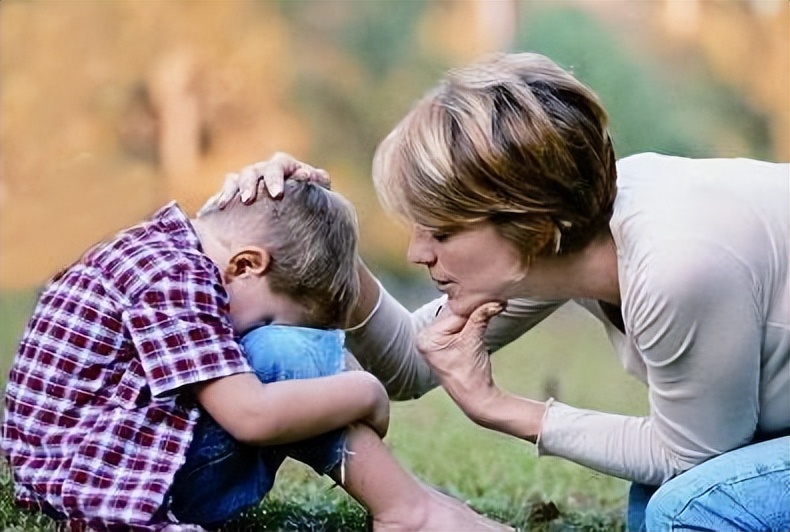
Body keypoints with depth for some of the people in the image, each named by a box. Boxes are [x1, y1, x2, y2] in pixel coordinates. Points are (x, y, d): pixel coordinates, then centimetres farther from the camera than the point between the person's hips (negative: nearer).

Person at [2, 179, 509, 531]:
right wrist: (365, 391, -13)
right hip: (101, 477, -10)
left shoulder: (163, 248, 9)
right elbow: (252, 415, -26)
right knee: (289, 354, -17)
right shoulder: (175, 278, -20)